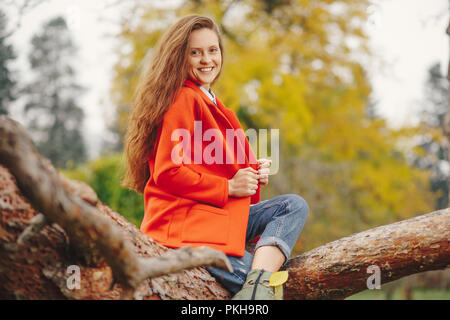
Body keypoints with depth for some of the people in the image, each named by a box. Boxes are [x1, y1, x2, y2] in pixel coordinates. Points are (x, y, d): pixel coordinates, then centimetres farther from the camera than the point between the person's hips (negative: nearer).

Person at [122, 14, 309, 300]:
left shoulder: (211, 102, 24)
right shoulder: (183, 100, -8)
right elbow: (167, 172, -16)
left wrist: (255, 172, 6)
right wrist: (228, 187, -14)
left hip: (220, 216, 11)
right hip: (184, 226, -11)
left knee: (294, 206, -10)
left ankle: (257, 283, -29)